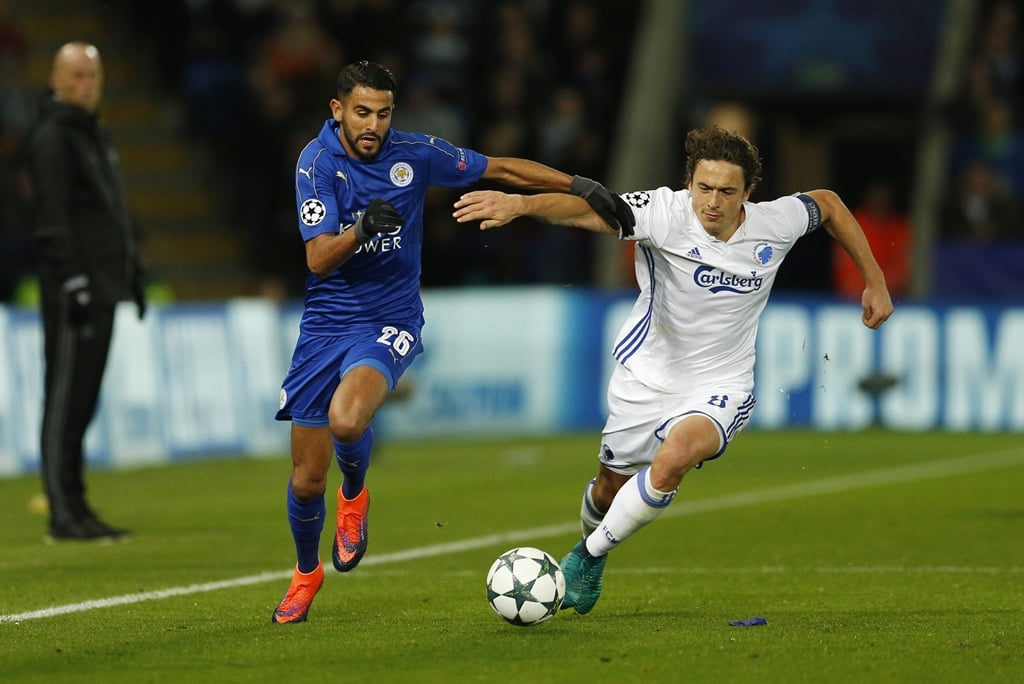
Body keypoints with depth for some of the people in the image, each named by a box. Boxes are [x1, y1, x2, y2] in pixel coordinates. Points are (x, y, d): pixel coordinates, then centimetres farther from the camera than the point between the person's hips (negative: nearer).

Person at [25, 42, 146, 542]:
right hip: (72, 290, -9)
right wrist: (73, 281, -22)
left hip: (103, 287, 9)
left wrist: (132, 271, 23)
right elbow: (53, 219, -17)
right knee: (65, 399, -9)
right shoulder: (51, 138, -9)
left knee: (82, 402, 10)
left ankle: (76, 510, 13)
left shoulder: (98, 137, 20)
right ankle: (64, 515, -10)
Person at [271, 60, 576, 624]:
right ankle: (306, 573, 32)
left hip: (389, 323, -1)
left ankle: (355, 495, 3)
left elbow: (499, 169, 7)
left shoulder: (415, 154, -5)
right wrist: (362, 227, -34)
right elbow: (318, 259, -16)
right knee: (306, 481, 2)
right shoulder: (317, 161, -9)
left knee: (346, 419, -32)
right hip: (326, 323, 1)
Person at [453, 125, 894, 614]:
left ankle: (592, 554, -8)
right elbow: (588, 210, -38)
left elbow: (828, 203, 9)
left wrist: (875, 282, 11)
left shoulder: (775, 223, -13)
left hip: (720, 387, 0)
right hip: (647, 374, 0)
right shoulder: (666, 213, -22)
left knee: (673, 459, -30)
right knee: (611, 486, 15)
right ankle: (589, 539, 53)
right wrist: (520, 204, -56)